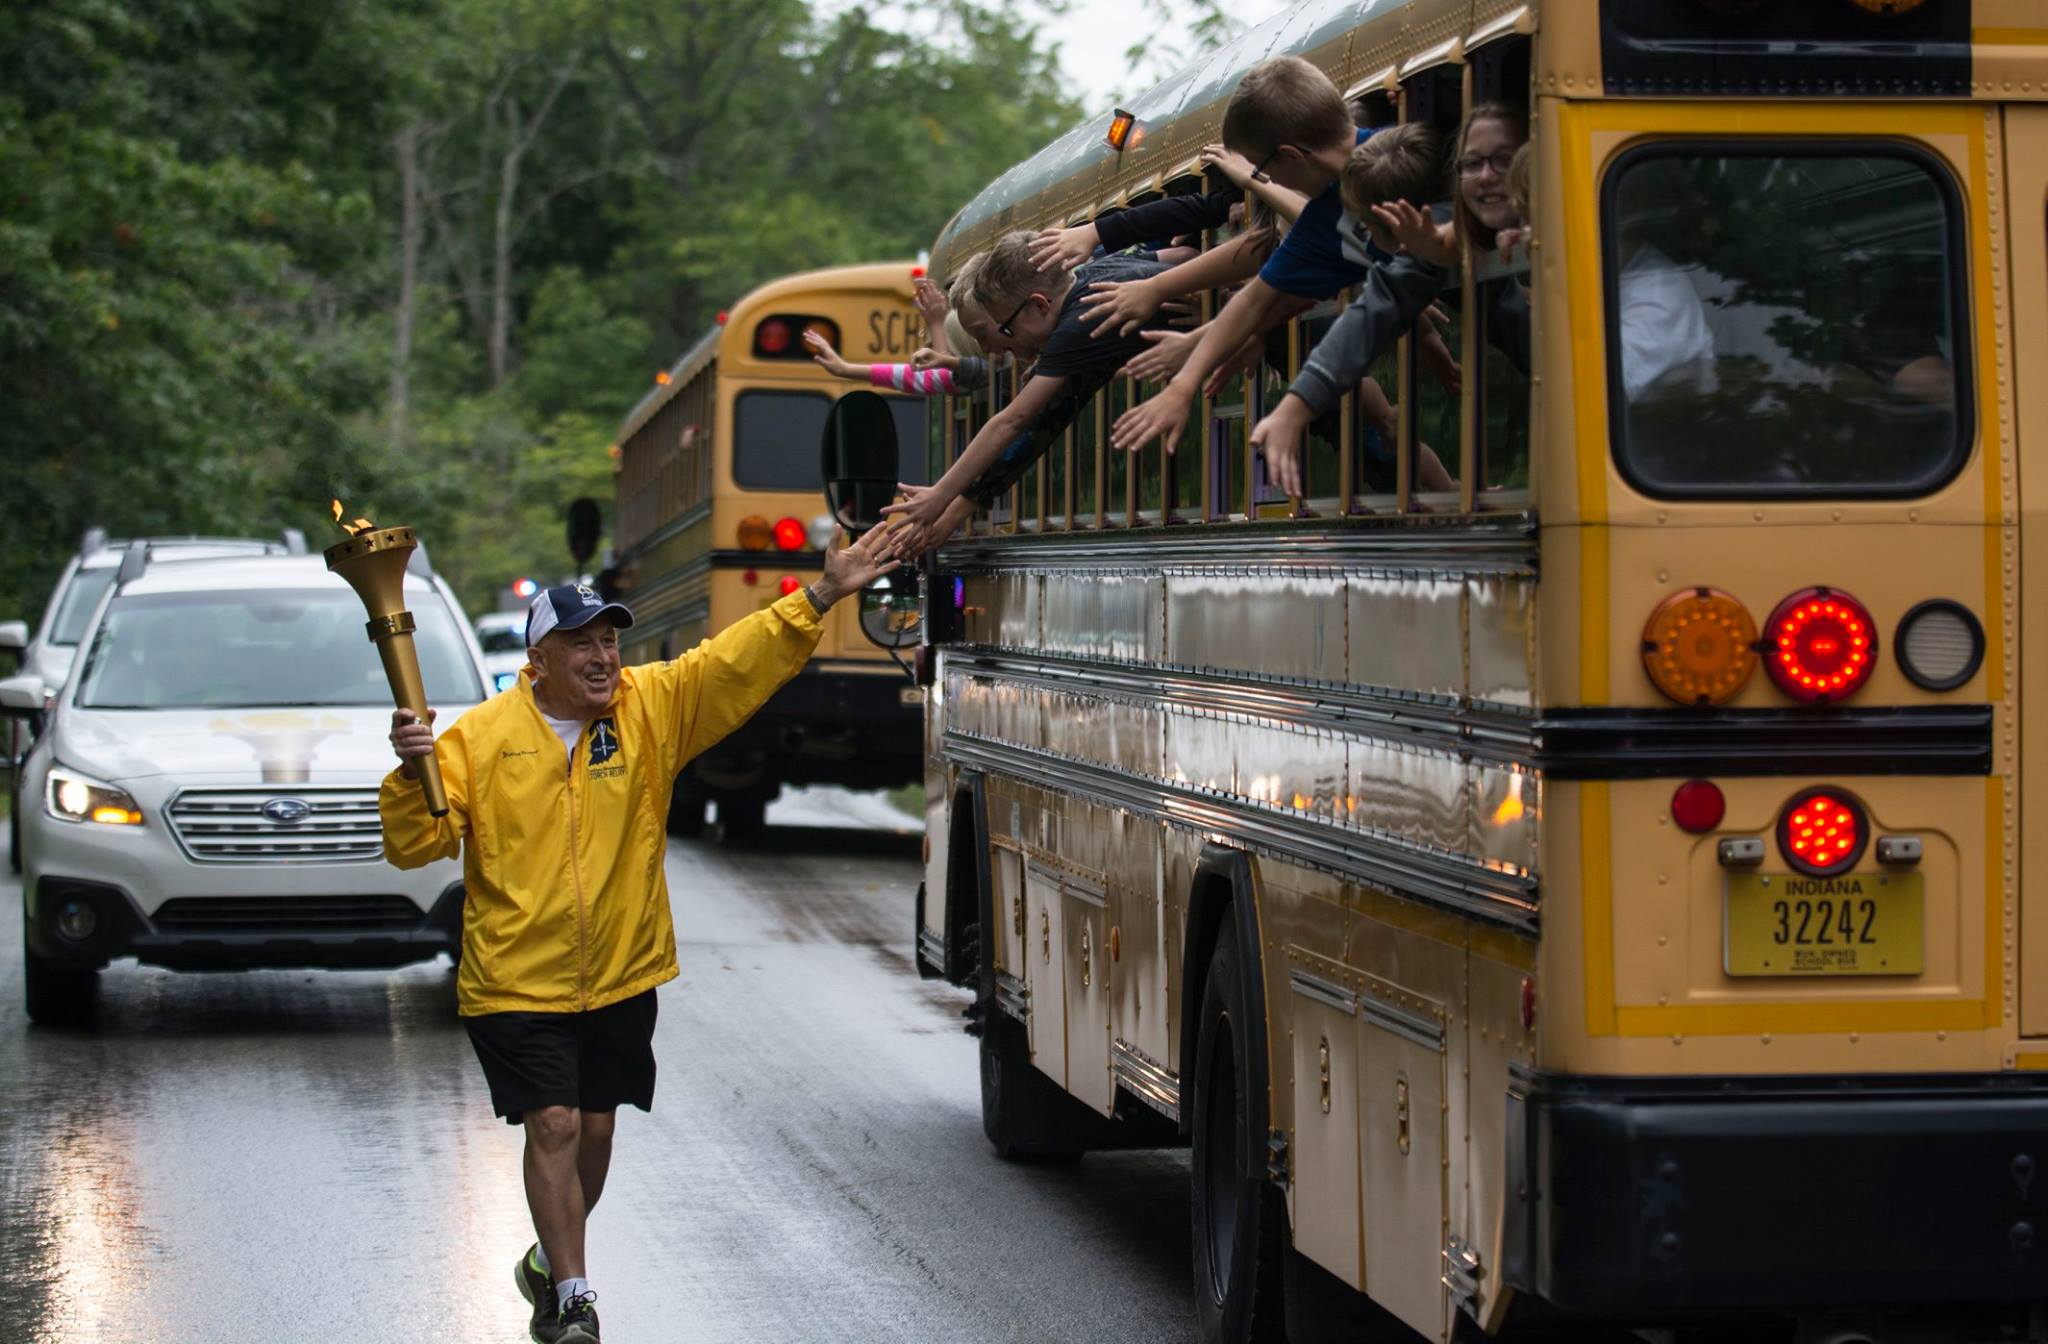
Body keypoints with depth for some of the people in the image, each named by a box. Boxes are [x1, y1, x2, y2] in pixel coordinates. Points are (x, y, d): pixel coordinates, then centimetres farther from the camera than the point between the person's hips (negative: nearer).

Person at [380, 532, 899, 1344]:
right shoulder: (480, 737, -8)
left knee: (595, 1127, 14)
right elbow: (417, 845, -10)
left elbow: (740, 662, -7)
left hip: (621, 978, 4)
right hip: (517, 981, -4)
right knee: (553, 1125, -11)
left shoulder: (652, 709, -1)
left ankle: (552, 1260, 38)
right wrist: (415, 774, -29)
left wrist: (820, 599, -17)